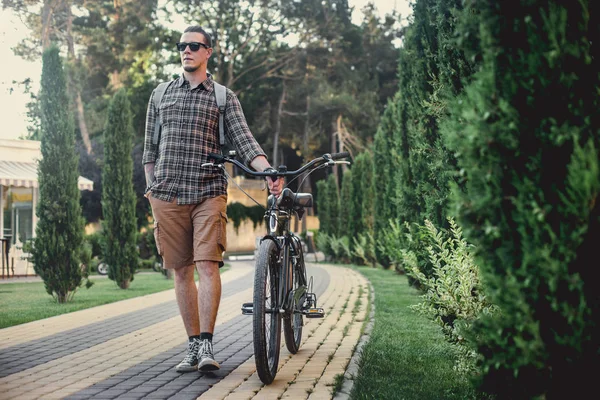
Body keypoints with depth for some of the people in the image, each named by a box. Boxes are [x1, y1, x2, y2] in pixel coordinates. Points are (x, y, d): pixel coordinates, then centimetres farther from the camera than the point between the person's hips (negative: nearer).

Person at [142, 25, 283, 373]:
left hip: (209, 192, -2)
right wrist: (151, 188, 11)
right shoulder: (161, 95, 15)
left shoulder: (224, 97, 8)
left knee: (208, 265, -14)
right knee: (182, 270, 4)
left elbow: (244, 140, -4)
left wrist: (268, 170, -20)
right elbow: (150, 147, 19)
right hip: (167, 196, 2)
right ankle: (193, 345, 10)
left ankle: (207, 345, -11)